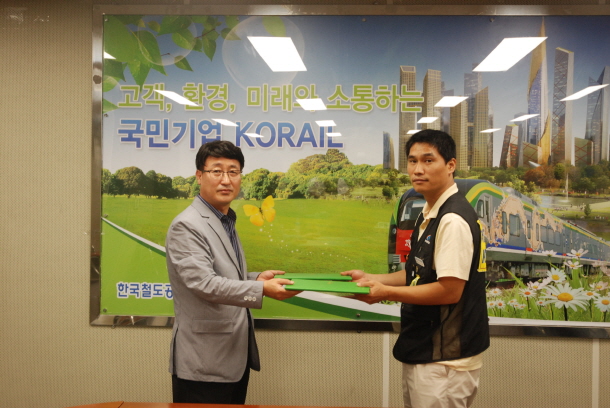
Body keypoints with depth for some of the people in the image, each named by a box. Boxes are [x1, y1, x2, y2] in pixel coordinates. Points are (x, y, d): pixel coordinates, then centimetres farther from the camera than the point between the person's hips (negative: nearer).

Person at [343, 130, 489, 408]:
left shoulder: (454, 220, -20)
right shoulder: (428, 215, 10)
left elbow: (449, 289, -23)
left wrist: (386, 293, -17)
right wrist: (372, 279, 7)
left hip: (444, 360, -9)